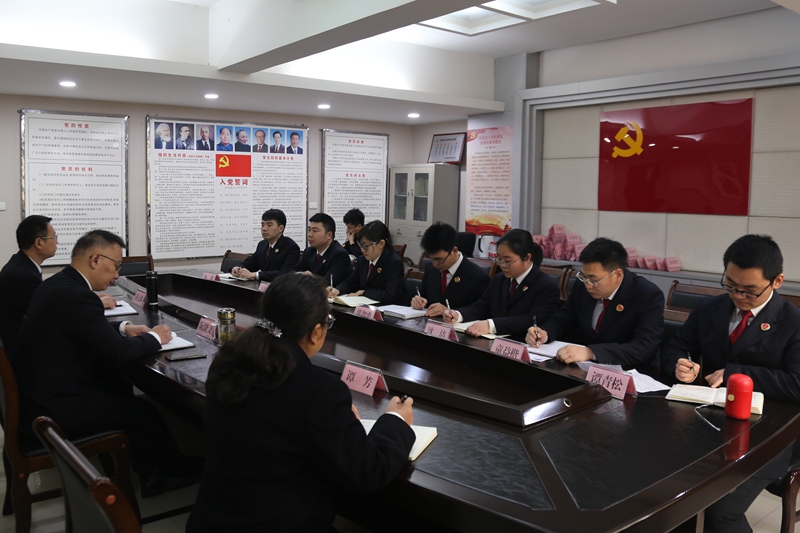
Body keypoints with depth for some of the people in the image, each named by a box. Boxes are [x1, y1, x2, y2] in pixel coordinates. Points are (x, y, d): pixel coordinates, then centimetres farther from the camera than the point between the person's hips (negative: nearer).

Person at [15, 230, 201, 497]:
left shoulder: (58, 284, 5)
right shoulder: (75, 295, -25)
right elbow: (118, 352, -22)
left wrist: (124, 327, 8)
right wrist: (154, 337, -5)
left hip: (37, 392, 9)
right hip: (52, 409, -9)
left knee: (119, 385, 18)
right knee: (142, 409, 3)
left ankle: (147, 467, 29)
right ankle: (172, 471, 27)